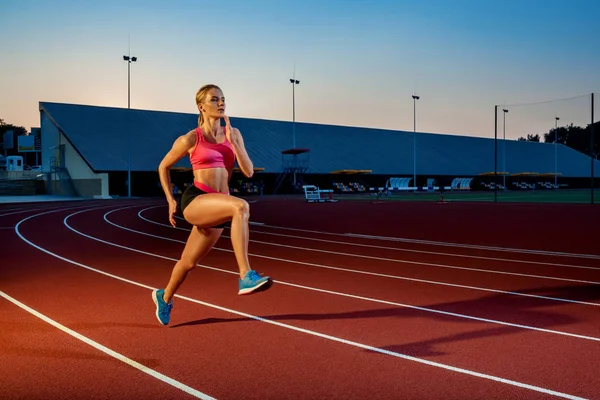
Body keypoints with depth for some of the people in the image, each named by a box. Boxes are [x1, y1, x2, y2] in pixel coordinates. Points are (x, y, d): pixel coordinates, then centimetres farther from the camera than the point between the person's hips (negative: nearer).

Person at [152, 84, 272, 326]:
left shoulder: (233, 134, 11)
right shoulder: (190, 139, 0)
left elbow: (249, 172, 1)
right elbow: (163, 167, 13)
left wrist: (232, 141, -8)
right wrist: (170, 201, 8)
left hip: (217, 208, 5)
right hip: (195, 201, -5)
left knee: (189, 262, 18)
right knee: (240, 207, -35)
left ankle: (164, 297, 48)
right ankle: (246, 277, -37)